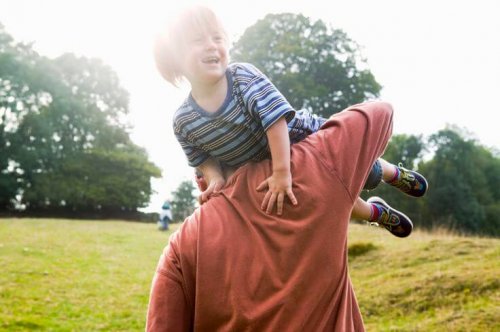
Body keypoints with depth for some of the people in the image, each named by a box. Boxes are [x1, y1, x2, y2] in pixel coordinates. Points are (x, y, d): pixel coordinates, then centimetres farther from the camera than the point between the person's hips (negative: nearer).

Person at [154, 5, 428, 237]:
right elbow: (203, 158, -7)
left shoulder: (244, 76, -32)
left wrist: (282, 172, -44)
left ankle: (396, 174, 54)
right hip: (263, 173, 3)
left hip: (305, 136, -2)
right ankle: (376, 213, 50)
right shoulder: (183, 122, -22)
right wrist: (216, 179, -28)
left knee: (367, 172, 16)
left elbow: (276, 118, -38)